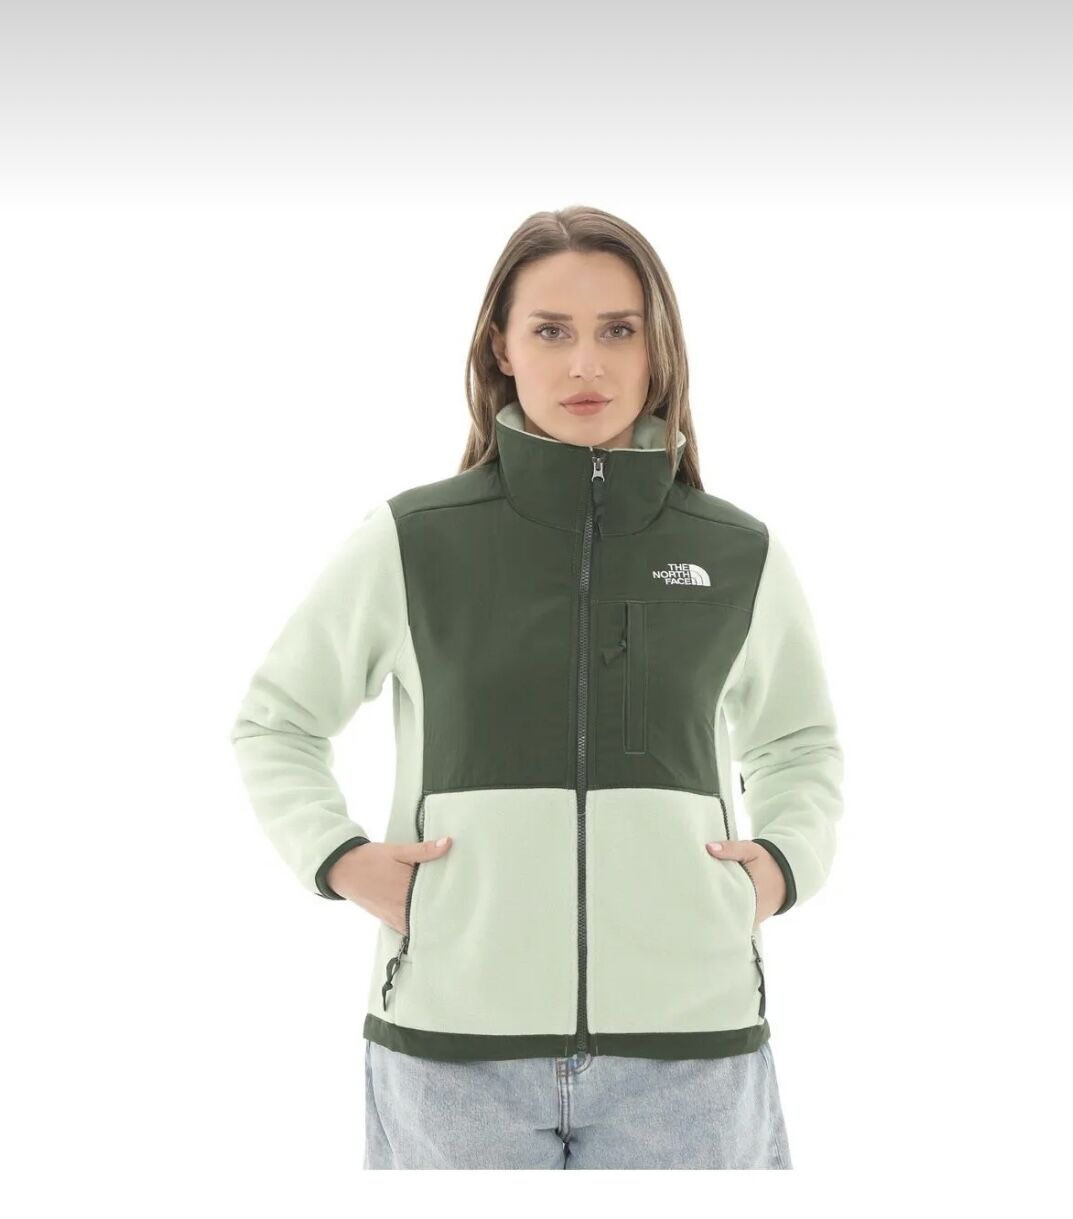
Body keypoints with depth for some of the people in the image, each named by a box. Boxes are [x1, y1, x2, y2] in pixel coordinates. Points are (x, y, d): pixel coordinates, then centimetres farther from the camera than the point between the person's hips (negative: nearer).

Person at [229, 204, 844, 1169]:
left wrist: (786, 862, 6)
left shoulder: (741, 555, 6)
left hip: (686, 1044, 1)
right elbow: (275, 724, 14)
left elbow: (800, 743, 24)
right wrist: (337, 859, -2)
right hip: (455, 1043, -1)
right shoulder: (411, 540, 1)